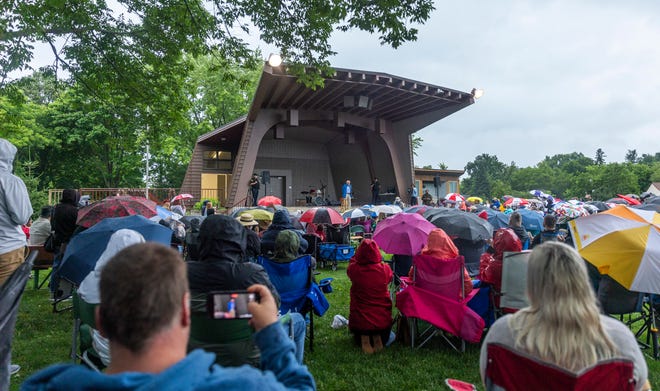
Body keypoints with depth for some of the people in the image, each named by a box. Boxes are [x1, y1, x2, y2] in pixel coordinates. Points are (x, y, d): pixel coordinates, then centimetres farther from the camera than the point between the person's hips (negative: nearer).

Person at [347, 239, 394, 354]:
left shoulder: (354, 270, -18)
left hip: (359, 322, 0)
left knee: (358, 338, 30)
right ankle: (378, 339, 7)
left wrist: (361, 249, 17)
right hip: (382, 321, 0)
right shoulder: (385, 269, -16)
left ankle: (363, 340, 5)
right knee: (390, 337, 31)